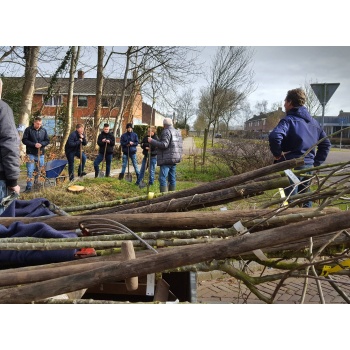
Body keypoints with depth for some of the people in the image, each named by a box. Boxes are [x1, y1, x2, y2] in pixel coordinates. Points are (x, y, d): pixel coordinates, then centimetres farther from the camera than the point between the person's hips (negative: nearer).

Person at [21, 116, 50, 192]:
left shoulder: (44, 130, 4)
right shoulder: (28, 129, -5)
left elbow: (47, 141, 8)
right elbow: (24, 140, -7)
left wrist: (41, 144, -13)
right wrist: (34, 144, -18)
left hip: (41, 154, 3)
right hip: (31, 154, -3)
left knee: (39, 171, 12)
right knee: (30, 171, -5)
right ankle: (29, 187, 1)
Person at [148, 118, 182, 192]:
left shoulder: (166, 132, -9)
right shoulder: (178, 132, 18)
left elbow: (164, 144, -19)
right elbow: (180, 146, 19)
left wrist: (152, 141, -14)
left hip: (167, 159, -9)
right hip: (175, 159, 9)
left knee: (163, 178, -10)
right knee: (172, 178, 12)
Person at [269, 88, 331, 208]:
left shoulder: (289, 120, -11)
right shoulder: (314, 122, 13)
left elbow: (274, 136, -30)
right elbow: (326, 143, 17)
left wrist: (277, 154, -15)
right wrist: (316, 162, 15)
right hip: (308, 167, 7)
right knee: (306, 201, 17)